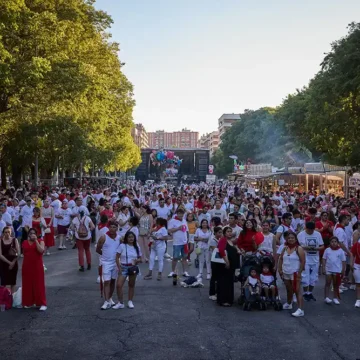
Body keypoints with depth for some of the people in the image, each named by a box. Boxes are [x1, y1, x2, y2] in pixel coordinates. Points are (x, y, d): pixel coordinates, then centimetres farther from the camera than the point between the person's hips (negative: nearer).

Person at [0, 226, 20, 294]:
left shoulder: (14, 240, -2)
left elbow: (18, 253, -5)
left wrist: (13, 262, -12)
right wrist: (9, 262, -14)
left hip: (13, 263, 1)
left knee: (13, 281, 8)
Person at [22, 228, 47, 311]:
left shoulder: (40, 241, -3)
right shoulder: (24, 243, 8)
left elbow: (41, 250, -20)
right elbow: (24, 253, 15)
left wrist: (36, 240, -20)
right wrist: (23, 266, 13)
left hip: (37, 266, -4)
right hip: (27, 266, 4)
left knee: (39, 284, -3)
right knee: (28, 284, 8)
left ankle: (42, 304, 0)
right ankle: (29, 302, 22)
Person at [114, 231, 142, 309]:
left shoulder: (136, 247, 5)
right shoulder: (122, 246, -5)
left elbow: (140, 258, 11)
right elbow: (117, 257, -4)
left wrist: (137, 260, -12)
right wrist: (119, 267, -11)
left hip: (133, 268, 2)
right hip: (123, 267, -2)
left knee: (131, 285, 11)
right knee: (119, 285, -11)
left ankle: (130, 301, 26)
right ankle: (120, 303, 2)